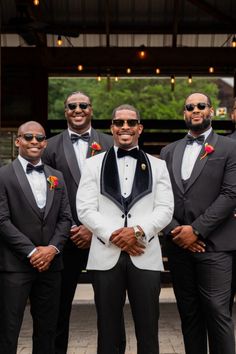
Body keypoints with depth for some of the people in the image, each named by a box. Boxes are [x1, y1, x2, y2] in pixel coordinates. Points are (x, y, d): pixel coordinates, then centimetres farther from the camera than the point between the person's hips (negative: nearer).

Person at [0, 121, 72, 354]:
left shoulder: (56, 177, 13)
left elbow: (65, 218, 9)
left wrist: (53, 248, -7)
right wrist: (31, 252, -13)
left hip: (50, 263, 5)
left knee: (47, 328, 12)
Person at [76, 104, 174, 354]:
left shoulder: (157, 165, 12)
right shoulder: (93, 164, 10)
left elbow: (165, 209, 2)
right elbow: (85, 209, 1)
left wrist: (138, 230, -14)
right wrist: (114, 235, -12)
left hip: (145, 256, 0)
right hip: (106, 255, 0)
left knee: (148, 330, 5)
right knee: (107, 329, 8)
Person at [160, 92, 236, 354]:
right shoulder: (169, 151, 15)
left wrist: (196, 230, -13)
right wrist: (174, 230, -6)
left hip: (213, 245, -4)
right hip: (178, 244, 4)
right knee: (188, 312, 10)